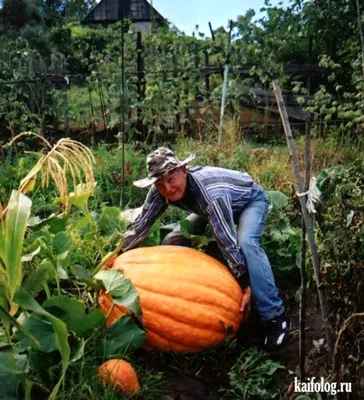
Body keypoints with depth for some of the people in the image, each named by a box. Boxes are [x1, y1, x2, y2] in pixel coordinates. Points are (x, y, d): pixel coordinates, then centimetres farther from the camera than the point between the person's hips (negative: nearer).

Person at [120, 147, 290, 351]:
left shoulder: (211, 193, -44)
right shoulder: (160, 191, -25)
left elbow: (227, 240, -42)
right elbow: (141, 225, -14)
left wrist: (245, 284, -36)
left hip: (251, 199, -7)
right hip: (209, 207, 7)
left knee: (246, 242, -36)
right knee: (173, 241, -4)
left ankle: (275, 315, -26)